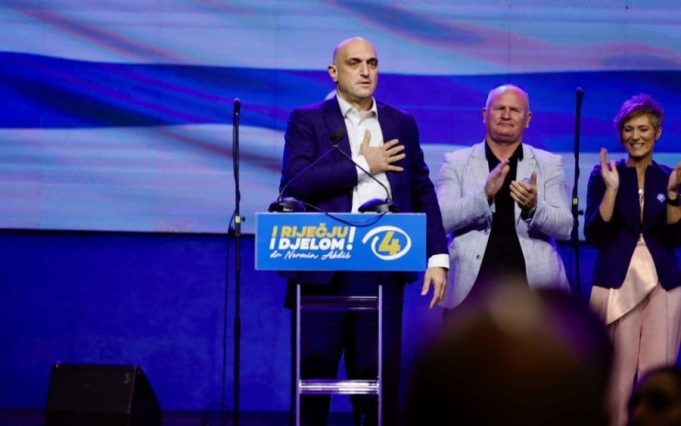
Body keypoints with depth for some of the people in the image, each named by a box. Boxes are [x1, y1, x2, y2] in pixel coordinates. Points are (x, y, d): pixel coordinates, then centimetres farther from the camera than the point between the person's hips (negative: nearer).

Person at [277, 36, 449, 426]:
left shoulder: (402, 124, 14)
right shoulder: (307, 120, 4)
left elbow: (422, 192, 12)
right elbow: (294, 183, -10)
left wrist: (438, 256, 2)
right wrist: (361, 165, -9)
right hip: (323, 266, -2)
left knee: (381, 371, 4)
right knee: (314, 370, 1)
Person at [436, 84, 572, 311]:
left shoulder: (549, 164, 9)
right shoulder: (456, 162, 6)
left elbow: (564, 226, 0)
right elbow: (441, 219, -6)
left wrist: (533, 207, -22)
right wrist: (485, 194, -22)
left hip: (533, 287, 1)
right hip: (471, 285, -1)